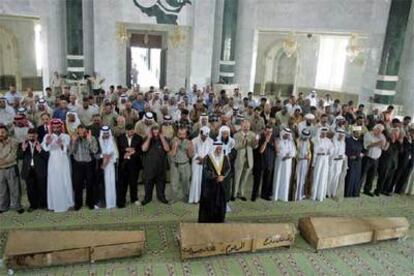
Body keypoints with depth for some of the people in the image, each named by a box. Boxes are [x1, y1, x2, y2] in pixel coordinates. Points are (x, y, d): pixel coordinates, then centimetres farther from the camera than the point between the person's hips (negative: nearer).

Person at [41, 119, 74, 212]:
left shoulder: (66, 136, 2)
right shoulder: (48, 136, 2)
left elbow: (66, 149, -13)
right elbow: (45, 148, -18)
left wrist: (61, 145, -36)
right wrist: (47, 143, -42)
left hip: (63, 162, 0)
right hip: (53, 162, 0)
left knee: (65, 182, 4)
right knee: (53, 183, 0)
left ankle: (66, 203, 14)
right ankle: (54, 204, 5)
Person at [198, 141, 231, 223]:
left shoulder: (225, 158, 6)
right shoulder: (208, 158, -6)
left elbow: (228, 169, 2)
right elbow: (206, 171, -11)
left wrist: (223, 176, -16)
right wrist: (216, 177, -19)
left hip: (221, 185, 4)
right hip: (209, 185, -3)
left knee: (220, 203, 6)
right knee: (209, 203, -1)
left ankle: (219, 220, 18)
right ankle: (207, 221, 10)